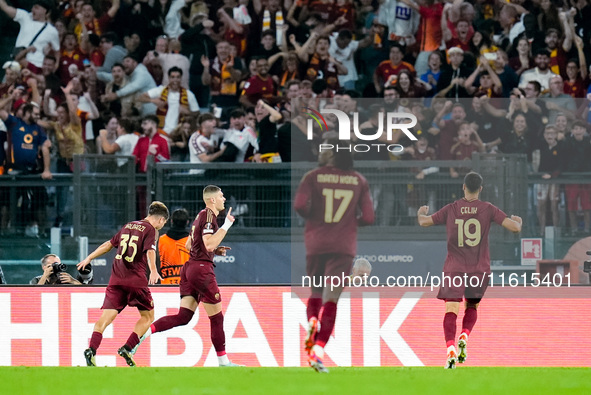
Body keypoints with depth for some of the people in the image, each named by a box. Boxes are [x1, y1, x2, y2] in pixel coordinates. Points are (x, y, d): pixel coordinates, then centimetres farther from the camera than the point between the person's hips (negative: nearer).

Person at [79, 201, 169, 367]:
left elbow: (109, 244, 27)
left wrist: (89, 258, 36)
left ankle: (91, 349, -22)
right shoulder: (151, 230, 0)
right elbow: (150, 250, -18)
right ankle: (127, 348, -2)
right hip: (136, 279, -5)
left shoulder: (128, 226, 20)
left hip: (116, 278, 5)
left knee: (106, 317, -2)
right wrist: (153, 271, -32)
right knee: (148, 316, 11)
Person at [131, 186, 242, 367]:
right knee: (216, 317, 1)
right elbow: (209, 245, -22)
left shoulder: (201, 215, 19)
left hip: (189, 267, 9)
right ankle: (223, 361, 7)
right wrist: (226, 226, -19)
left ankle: (145, 331, -14)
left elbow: (189, 245, 26)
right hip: (202, 268, -9)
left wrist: (215, 250, 20)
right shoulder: (208, 216, -11)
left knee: (183, 316, 1)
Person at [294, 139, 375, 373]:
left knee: (316, 291, 21)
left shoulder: (313, 177, 1)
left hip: (315, 243, 0)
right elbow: (368, 218, 3)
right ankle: (318, 350, -17)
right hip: (344, 246, 0)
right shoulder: (359, 181, 5)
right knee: (331, 299, -4)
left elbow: (300, 205, -12)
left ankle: (312, 321, -10)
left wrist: (312, 216, 9)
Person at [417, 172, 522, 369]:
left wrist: (421, 213, 29)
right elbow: (515, 227, -5)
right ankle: (464, 338, -6)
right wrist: (518, 221, 20)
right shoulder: (488, 210, -1)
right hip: (480, 269, 1)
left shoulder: (451, 209, 1)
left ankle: (451, 349, -26)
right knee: (472, 307, 20)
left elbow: (424, 222, 6)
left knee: (451, 310, -6)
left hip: (454, 267, -1)